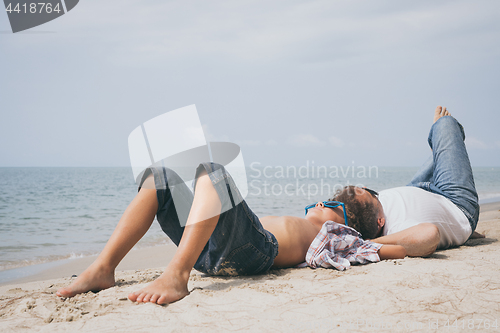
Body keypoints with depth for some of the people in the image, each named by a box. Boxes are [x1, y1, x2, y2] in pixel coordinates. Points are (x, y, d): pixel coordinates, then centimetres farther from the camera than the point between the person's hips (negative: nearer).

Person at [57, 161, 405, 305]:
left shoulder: (337, 234, 23)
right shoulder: (297, 225, 41)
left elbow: (399, 250, 15)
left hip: (253, 249, -7)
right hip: (210, 251, 7)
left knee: (211, 171, -28)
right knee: (160, 176, -2)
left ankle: (177, 275, -41)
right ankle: (104, 268, -15)